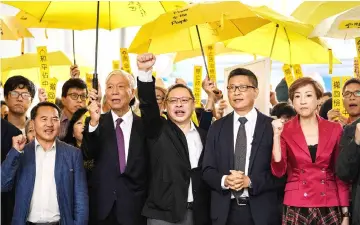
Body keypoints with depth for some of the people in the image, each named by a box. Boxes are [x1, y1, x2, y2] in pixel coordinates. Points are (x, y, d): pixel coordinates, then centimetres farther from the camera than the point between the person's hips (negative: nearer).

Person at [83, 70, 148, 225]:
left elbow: (150, 169, 6)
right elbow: (89, 154, -13)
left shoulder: (143, 125, 3)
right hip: (103, 207, 0)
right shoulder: (97, 123, 2)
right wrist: (94, 122, -26)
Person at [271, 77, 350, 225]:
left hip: (329, 208, 1)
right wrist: (277, 135, -18)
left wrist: (345, 213, 1)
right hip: (296, 209, -1)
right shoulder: (285, 131, -1)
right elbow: (278, 171, -10)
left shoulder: (334, 129, 2)